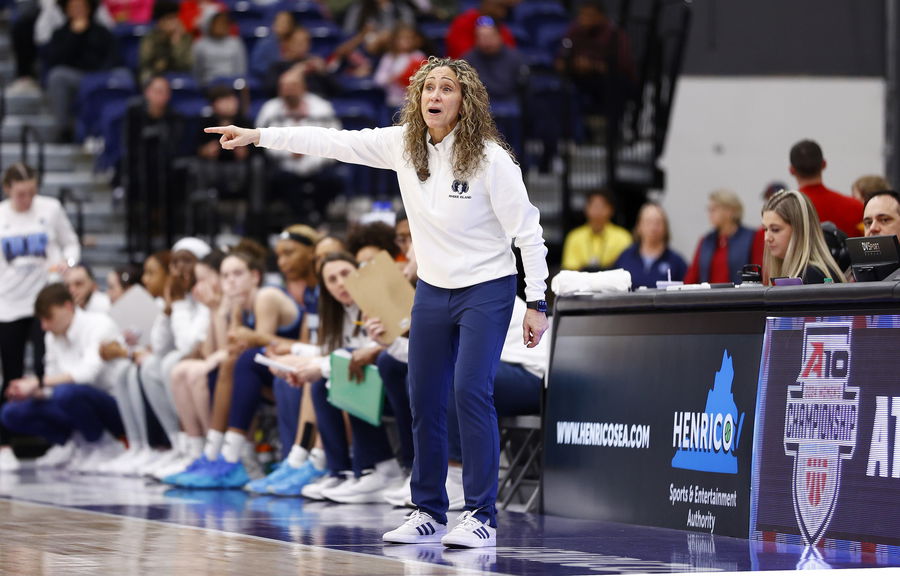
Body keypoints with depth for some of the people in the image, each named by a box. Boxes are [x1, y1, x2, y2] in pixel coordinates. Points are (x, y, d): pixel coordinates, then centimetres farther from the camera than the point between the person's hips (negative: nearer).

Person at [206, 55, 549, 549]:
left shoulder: (490, 158, -16)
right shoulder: (403, 144, -1)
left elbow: (528, 231, -13)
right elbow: (334, 142, 1)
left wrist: (537, 304, -14)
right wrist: (257, 136, -2)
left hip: (486, 290, -6)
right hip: (432, 289, 6)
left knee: (470, 389, -17)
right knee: (424, 399, 6)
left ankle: (482, 517, -12)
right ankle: (429, 514, 17)